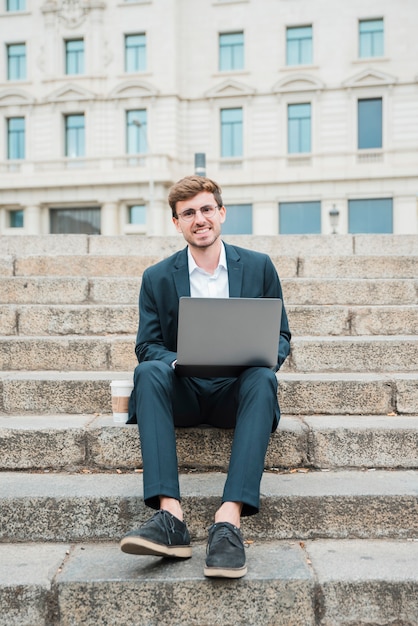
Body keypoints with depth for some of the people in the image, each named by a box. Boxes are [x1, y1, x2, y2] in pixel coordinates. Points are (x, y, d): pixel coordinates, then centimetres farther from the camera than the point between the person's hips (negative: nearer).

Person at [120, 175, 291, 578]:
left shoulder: (259, 267, 9)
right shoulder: (157, 278, 9)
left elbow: (281, 336, 10)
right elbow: (146, 345, 6)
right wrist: (177, 361, -17)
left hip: (236, 392, 0)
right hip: (183, 393, 1)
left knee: (262, 377, -34)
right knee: (148, 371, -31)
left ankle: (229, 519, -43)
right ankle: (170, 515, -41)